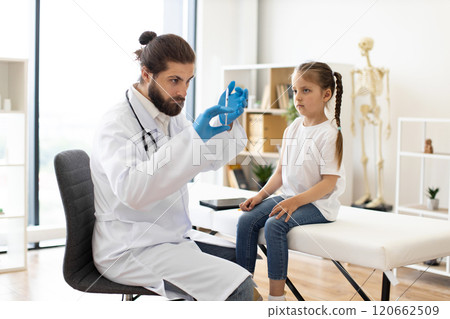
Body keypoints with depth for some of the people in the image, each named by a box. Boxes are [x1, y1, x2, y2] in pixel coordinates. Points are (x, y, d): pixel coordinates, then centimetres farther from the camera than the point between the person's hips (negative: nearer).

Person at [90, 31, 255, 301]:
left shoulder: (171, 116, 9)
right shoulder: (117, 124, -18)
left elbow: (210, 159, 16)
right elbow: (131, 190, -35)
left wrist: (226, 123, -5)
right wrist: (193, 136, -37)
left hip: (172, 235, 9)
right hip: (132, 249, -9)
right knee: (238, 285, -21)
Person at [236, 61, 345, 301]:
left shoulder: (329, 134, -12)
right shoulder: (292, 129, 10)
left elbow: (329, 183, -16)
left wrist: (295, 201, -24)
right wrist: (260, 195, 2)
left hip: (317, 203, -7)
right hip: (288, 197, 7)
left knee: (274, 225, -29)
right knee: (246, 220, -13)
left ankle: (276, 295, -21)